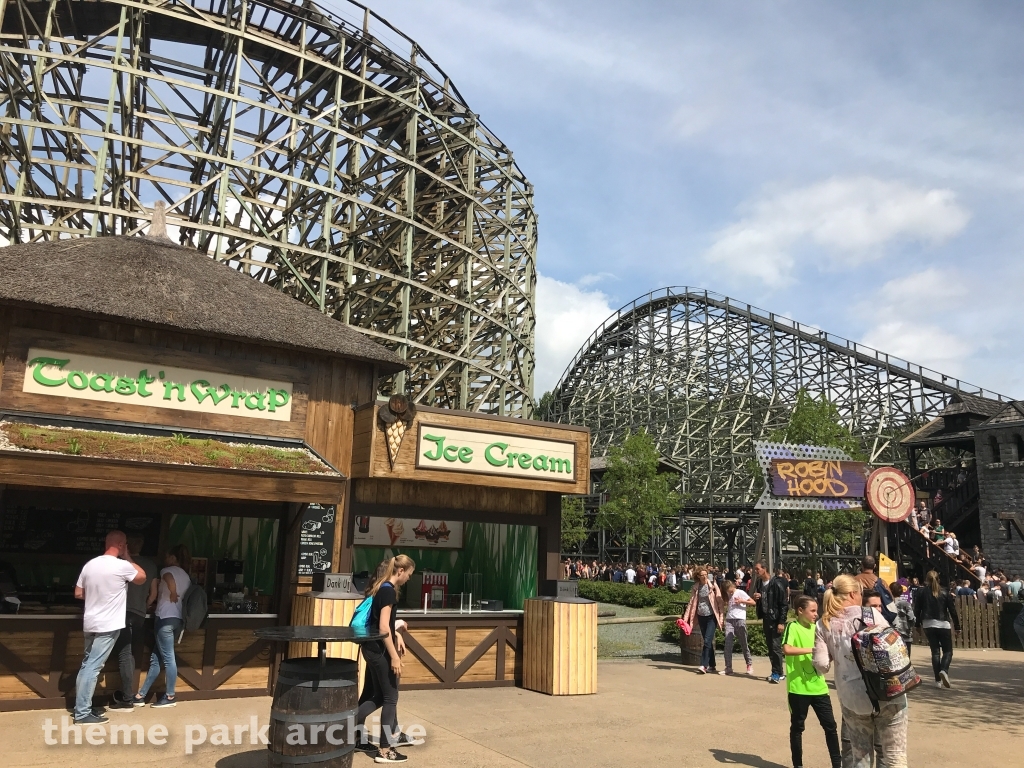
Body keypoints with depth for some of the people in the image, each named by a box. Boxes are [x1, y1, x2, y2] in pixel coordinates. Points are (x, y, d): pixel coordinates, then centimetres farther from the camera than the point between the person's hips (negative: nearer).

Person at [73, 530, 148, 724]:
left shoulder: (90, 564, 4)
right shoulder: (122, 566, -15)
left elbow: (78, 594, 11)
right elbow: (142, 577, 3)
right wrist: (127, 557, 6)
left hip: (90, 623, 7)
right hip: (108, 626, -7)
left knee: (87, 665, 15)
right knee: (93, 668, -5)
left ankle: (83, 707, 22)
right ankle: (82, 714, -1)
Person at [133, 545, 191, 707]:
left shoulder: (167, 570, 0)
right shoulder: (186, 577, 22)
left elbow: (170, 580, -24)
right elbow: (186, 598, 15)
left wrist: (172, 595, -8)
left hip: (166, 618, -8)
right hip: (179, 619, 8)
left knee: (168, 658, -3)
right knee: (156, 658, 12)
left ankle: (170, 697, 1)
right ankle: (140, 695, 15)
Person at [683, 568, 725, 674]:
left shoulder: (712, 585, -5)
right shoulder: (696, 587, 5)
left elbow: (719, 601, -6)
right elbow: (692, 603, 5)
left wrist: (721, 617, -11)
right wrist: (686, 618, 0)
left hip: (711, 616, -4)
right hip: (701, 616, 4)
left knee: (707, 641, -13)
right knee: (708, 642, 10)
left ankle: (704, 665, -15)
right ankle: (712, 666, 18)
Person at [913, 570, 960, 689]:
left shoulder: (921, 592, 2)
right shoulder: (944, 593, 1)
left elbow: (917, 610, 2)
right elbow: (952, 610, 1)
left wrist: (918, 625, 11)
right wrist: (957, 627, 8)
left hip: (928, 625, 1)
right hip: (943, 624, -1)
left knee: (935, 651, 8)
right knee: (947, 651, 8)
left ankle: (938, 680, 3)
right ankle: (944, 670, -20)